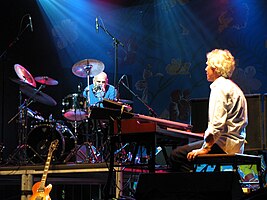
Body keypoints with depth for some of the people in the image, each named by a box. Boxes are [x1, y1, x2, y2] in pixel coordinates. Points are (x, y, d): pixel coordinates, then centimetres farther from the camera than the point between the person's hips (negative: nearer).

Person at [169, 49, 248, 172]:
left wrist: (205, 148, -20)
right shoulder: (232, 86, 21)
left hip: (224, 145, -11)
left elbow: (217, 124, -22)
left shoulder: (219, 88, -12)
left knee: (176, 156, -13)